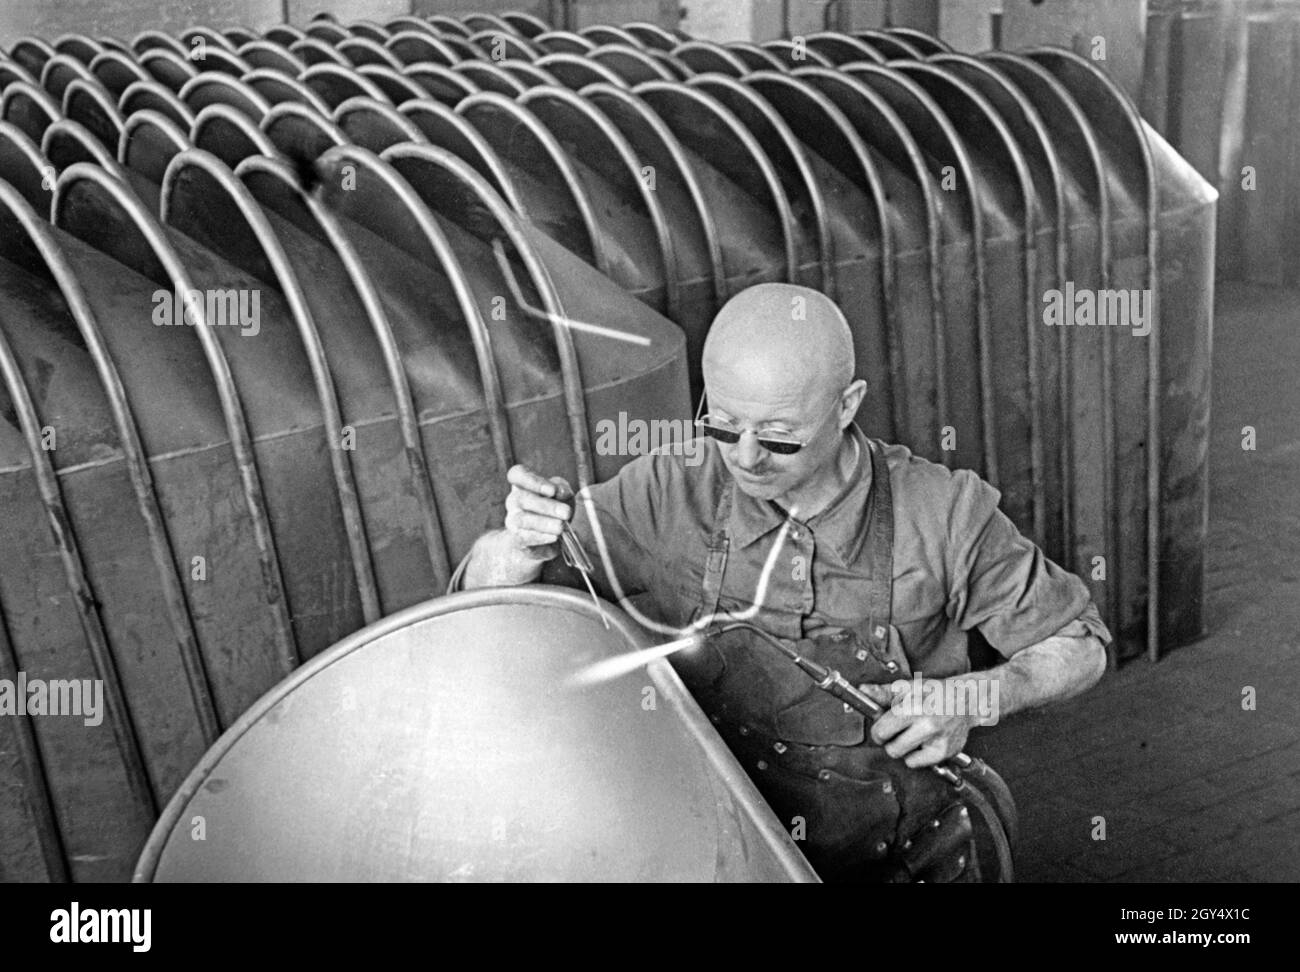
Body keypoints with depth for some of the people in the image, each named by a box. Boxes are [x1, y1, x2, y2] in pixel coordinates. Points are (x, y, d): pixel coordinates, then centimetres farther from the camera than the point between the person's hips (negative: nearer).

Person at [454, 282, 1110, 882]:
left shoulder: (942, 513, -16)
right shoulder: (670, 497, -15)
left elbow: (1079, 645, -1)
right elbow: (482, 595, -8)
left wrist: (974, 697, -19)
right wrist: (524, 542, -30)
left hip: (910, 861, 0)